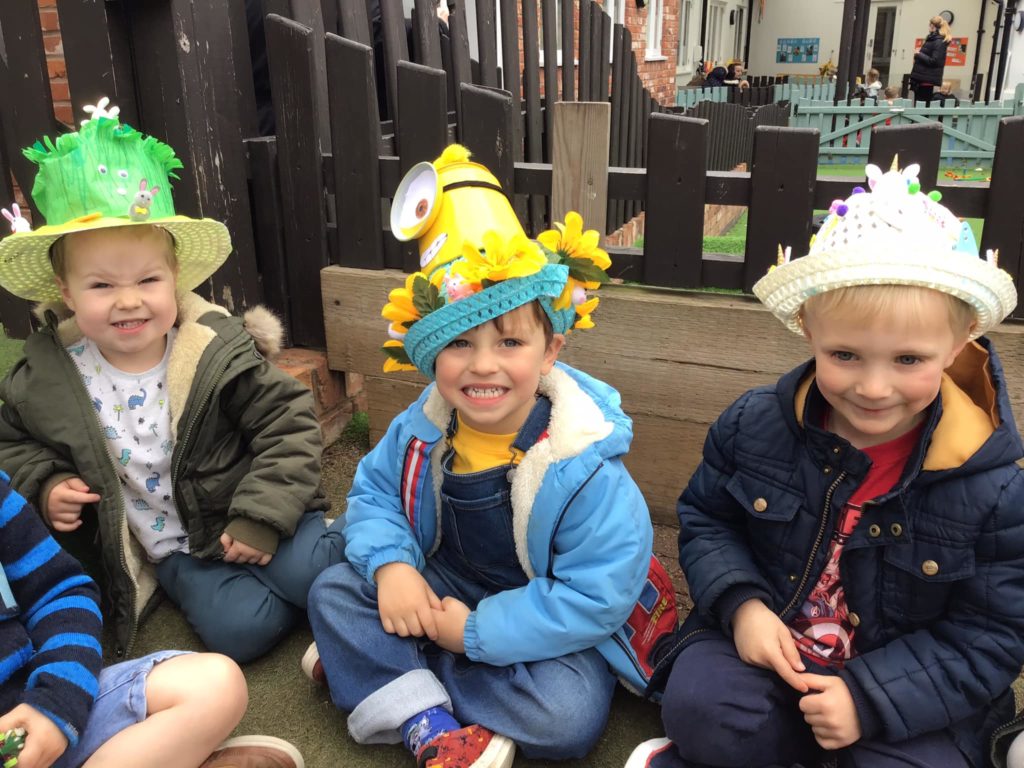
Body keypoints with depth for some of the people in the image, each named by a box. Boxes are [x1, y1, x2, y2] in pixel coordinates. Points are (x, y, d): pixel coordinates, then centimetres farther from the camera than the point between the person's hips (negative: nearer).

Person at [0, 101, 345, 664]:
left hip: (242, 517, -2)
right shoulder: (45, 378, -5)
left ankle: (349, 546, 7)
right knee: (241, 628, -20)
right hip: (170, 549, 2)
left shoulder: (218, 353, -15)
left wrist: (262, 518, -19)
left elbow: (289, 424, -14)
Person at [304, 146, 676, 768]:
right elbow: (373, 493, 3)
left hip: (549, 621, -4)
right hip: (442, 589, 5)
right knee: (333, 590, -7)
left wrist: (475, 632, -26)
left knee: (569, 715, -28)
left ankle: (376, 667, -13)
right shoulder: (423, 427, -11)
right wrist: (390, 565, -19)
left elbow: (595, 596, -28)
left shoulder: (583, 463, -29)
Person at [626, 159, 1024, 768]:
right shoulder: (754, 425, -10)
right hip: (761, 644, 0)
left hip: (908, 689, 1)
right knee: (697, 707, -27)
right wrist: (740, 603, -15)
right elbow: (705, 518, 4)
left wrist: (870, 697, -19)